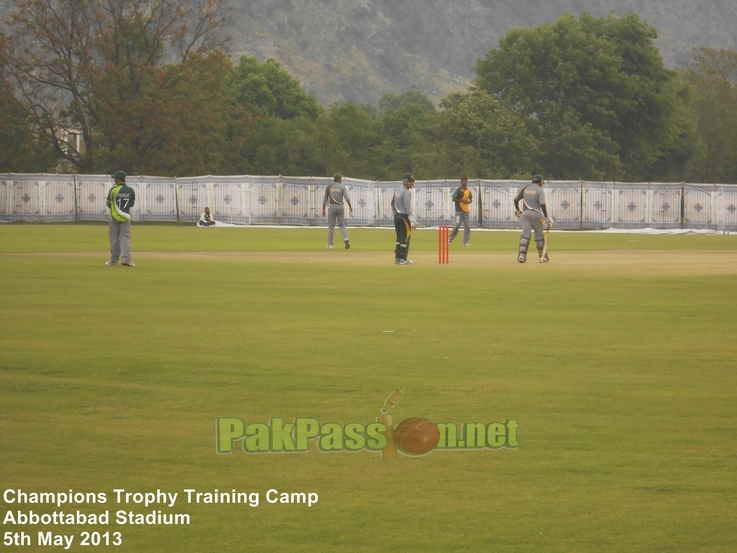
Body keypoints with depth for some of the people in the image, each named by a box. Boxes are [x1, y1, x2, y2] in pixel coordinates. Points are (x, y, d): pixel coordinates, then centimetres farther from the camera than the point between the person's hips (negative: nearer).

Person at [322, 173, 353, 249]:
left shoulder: (329, 188, 3)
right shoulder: (342, 187, -2)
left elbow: (325, 199, 3)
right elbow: (347, 198, -10)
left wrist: (323, 210, 8)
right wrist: (350, 207, 0)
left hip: (332, 207, 0)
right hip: (340, 207, 0)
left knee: (331, 226, 5)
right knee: (342, 225, 10)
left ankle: (330, 244, 3)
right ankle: (346, 238, -15)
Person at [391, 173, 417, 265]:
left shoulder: (397, 191, 12)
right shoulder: (407, 192, -15)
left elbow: (393, 204, 15)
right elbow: (408, 207, -20)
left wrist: (396, 213, 18)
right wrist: (413, 221, -21)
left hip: (396, 216, 9)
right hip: (404, 217, -9)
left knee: (399, 237, 14)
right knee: (405, 238, -3)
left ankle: (397, 258, 16)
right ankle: (402, 259, -2)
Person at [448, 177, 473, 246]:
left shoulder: (468, 191, 10)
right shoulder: (458, 190, -6)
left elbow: (471, 199, 19)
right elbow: (453, 199, -11)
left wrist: (468, 201, -4)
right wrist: (462, 200, -17)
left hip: (466, 211, 5)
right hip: (459, 211, -5)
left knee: (467, 227, 0)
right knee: (457, 226, -8)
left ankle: (465, 242, 4)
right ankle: (450, 239, 8)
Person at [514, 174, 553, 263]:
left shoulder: (525, 188, 10)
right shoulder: (540, 190, -5)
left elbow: (516, 199, 14)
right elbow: (543, 205, -14)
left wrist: (517, 210, 28)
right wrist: (547, 218, -14)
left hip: (525, 214, 3)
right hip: (536, 214, -3)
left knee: (525, 234, -2)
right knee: (539, 235, 9)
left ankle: (521, 255, -20)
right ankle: (543, 257, 17)